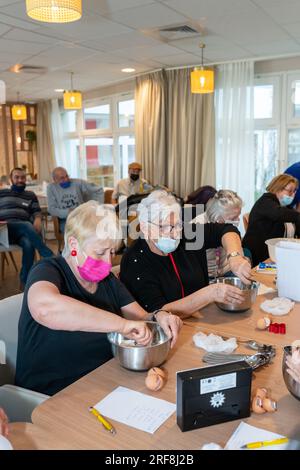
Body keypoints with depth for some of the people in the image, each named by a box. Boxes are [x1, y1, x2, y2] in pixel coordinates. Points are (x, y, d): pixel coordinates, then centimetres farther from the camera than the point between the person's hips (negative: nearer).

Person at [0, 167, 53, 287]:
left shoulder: (31, 195, 24)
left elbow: (36, 211, 12)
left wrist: (37, 219, -12)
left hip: (23, 230, 1)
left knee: (29, 244, -35)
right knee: (27, 225, -35)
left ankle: (25, 281, -27)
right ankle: (51, 258, -40)